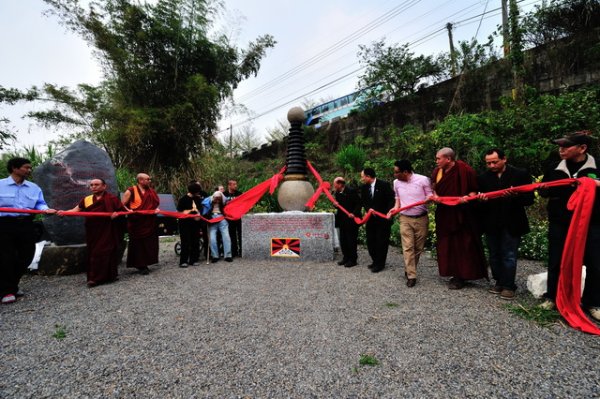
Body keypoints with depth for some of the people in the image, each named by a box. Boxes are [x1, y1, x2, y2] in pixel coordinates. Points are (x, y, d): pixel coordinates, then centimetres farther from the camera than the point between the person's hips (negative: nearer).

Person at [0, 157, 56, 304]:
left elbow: (40, 204, 5)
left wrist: (46, 209, -16)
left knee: (26, 257, 9)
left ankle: (12, 285, 29)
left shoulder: (34, 188, 12)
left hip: (26, 225, 4)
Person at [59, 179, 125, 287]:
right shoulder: (86, 199, 10)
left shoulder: (111, 199, -3)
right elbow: (76, 210, 0)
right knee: (93, 253, 8)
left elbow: (123, 210, -2)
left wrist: (117, 214, -21)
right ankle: (94, 277, 19)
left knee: (105, 252, -3)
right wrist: (64, 212, -17)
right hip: (93, 232, 5)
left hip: (107, 231, -4)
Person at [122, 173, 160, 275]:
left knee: (149, 244, 6)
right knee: (138, 244, 1)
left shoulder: (151, 191, 10)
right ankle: (140, 266, 8)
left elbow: (156, 203, 20)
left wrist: (156, 209, 0)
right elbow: (122, 205, -4)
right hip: (136, 222, -5)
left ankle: (145, 264, 17)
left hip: (149, 222, 5)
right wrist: (129, 211, -21)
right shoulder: (131, 191, -5)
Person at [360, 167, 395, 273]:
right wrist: (369, 209, -10)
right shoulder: (364, 187, 4)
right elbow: (363, 201, 9)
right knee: (370, 241, 9)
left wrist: (388, 213, -19)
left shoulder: (384, 185, -11)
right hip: (371, 219, 6)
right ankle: (375, 261, 25)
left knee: (381, 241, 0)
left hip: (383, 219, -5)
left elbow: (392, 199, -10)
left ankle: (380, 264, 14)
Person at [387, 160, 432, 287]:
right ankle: (411, 275, 0)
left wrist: (429, 199, -26)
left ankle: (409, 270, 28)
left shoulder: (423, 179, -9)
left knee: (418, 247, 9)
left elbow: (429, 196, -2)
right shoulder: (396, 183, 3)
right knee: (408, 247, -6)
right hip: (405, 219, 2)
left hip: (421, 219, -1)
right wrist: (395, 208, -1)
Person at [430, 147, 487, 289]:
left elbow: (474, 190, -5)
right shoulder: (437, 171, 4)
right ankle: (455, 274, 21)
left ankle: (462, 276, 13)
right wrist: (435, 195, -5)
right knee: (447, 245, 8)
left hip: (461, 215, -5)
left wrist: (468, 197, -24)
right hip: (444, 215, 6)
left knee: (462, 245, 1)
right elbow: (434, 189, 16)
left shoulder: (464, 170, -12)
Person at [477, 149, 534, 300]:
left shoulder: (520, 174, -4)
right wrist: (481, 199, -21)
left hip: (511, 224, -3)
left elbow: (529, 199, -6)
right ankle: (499, 282, 27)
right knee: (494, 256, 12)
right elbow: (478, 201, 3)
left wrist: (515, 196, -26)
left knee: (509, 256, 2)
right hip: (491, 224, 3)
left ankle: (509, 286, 15)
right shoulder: (482, 177, 3)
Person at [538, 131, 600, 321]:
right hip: (559, 225, 1)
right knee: (556, 263, 7)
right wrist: (542, 189, -9)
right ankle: (552, 297, 23)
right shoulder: (556, 169, 3)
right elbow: (545, 191, 13)